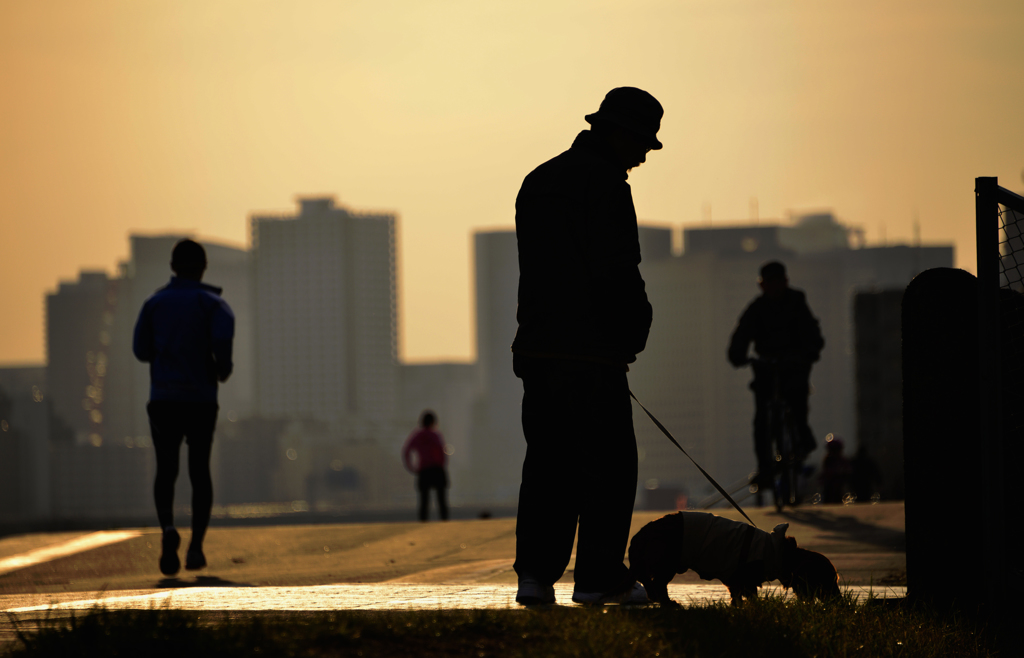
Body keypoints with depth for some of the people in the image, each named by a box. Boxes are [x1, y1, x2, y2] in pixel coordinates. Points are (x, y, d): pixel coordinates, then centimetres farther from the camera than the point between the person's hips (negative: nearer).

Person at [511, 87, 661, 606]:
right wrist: (634, 331, -2)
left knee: (547, 461, 9)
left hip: (537, 348, 8)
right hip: (593, 349, -8)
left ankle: (535, 573, 3)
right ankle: (599, 577, 1)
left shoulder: (539, 180, 18)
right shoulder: (605, 182, -9)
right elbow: (617, 270, -16)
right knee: (607, 464, 0)